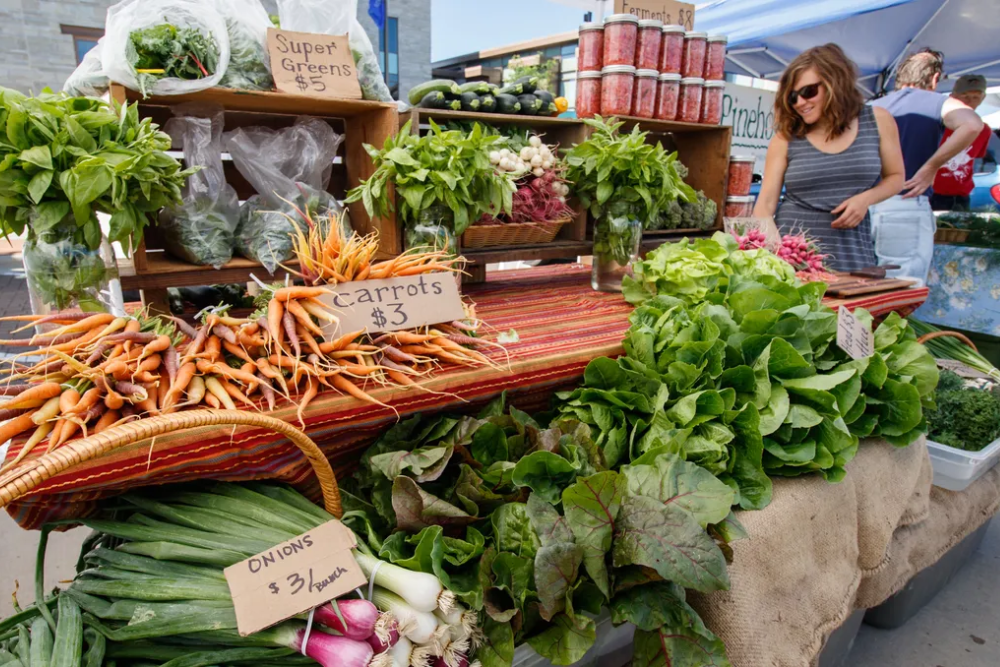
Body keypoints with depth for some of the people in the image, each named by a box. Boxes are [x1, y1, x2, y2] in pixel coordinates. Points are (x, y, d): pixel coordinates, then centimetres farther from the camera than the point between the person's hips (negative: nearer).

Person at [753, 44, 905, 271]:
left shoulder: (877, 121, 3)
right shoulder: (786, 137, -2)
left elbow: (895, 177, 13)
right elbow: (766, 201, -6)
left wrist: (866, 198, -7)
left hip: (851, 250, 2)